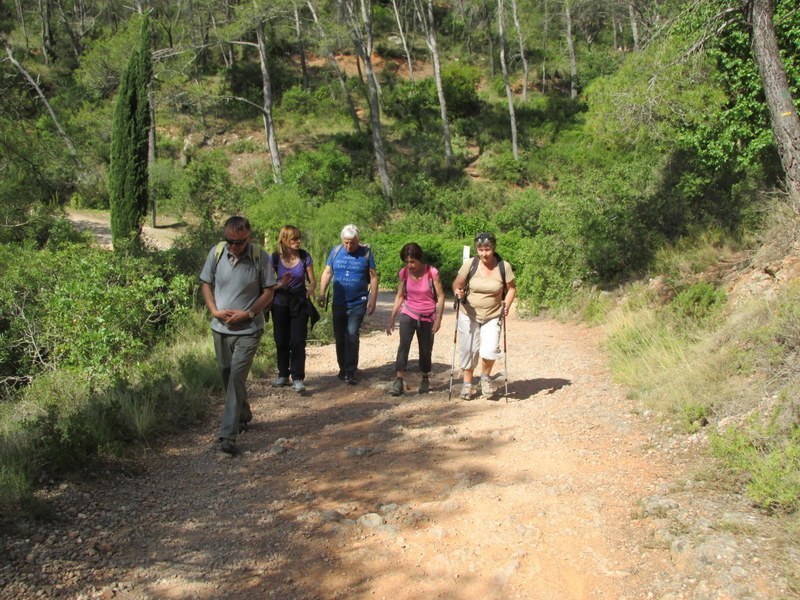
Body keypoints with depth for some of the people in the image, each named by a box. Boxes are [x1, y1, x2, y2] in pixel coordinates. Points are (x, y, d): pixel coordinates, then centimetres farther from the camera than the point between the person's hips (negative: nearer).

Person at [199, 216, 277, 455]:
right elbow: (206, 284, 6)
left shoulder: (261, 258, -12)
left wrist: (248, 313, -17)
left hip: (248, 330, -4)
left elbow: (268, 292, -5)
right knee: (226, 374, 16)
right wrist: (214, 310, -8)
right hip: (220, 327, 4)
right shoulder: (216, 253, -4)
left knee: (237, 377, -10)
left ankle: (228, 435, -8)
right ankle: (243, 414, 41)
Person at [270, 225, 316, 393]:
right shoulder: (275, 258, -6)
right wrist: (281, 284, -22)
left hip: (299, 303, -1)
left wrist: (311, 288, -21)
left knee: (298, 341, -9)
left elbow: (312, 280, 1)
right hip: (280, 303, 1)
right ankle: (283, 375, 26)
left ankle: (298, 378, -4)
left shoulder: (305, 257, -5)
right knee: (281, 341, 10)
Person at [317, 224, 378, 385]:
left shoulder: (366, 253, -4)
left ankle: (350, 372, -8)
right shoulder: (336, 251, 1)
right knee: (339, 336, 10)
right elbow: (327, 273, 4)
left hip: (358, 303, -3)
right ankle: (343, 368, 25)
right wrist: (322, 293, -7)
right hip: (339, 303, 3)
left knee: (352, 335, -12)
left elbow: (373, 277, -2)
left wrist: (373, 300, -5)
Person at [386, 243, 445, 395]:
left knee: (426, 350, 8)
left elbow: (440, 296, -9)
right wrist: (391, 319, 0)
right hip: (408, 314, 1)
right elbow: (399, 296, 2)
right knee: (403, 345, -19)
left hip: (427, 318, -1)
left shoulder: (432, 272, -15)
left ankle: (425, 379, 30)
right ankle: (399, 380, -20)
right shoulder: (403, 273, -7)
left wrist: (438, 318, -14)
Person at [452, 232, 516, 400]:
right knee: (469, 350, 6)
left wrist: (507, 306, -11)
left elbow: (511, 288, 3)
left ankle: (486, 377, 16)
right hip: (469, 315, 1)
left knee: (490, 350, -14)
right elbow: (457, 284, -1)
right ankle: (467, 383, 27)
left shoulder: (504, 267, -9)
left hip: (492, 316, -1)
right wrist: (458, 292, -23)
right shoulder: (470, 264, -10)